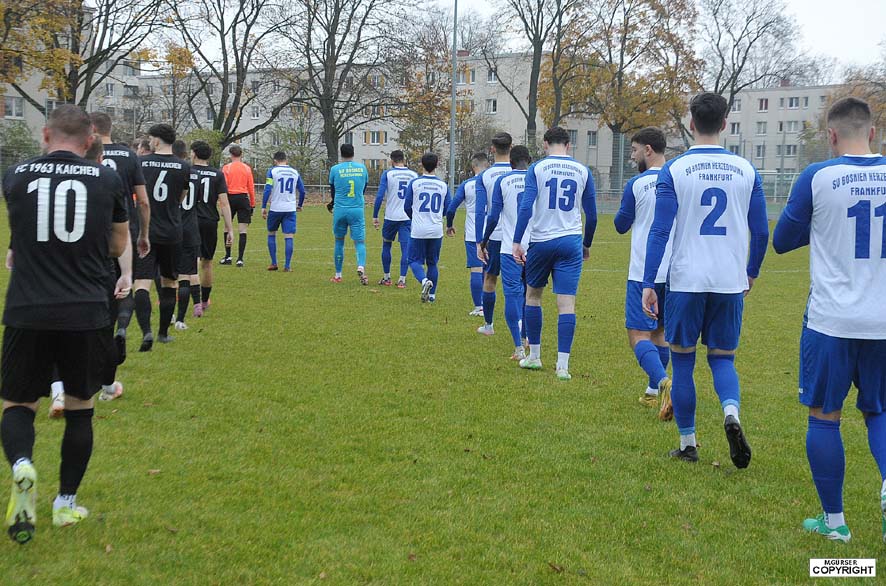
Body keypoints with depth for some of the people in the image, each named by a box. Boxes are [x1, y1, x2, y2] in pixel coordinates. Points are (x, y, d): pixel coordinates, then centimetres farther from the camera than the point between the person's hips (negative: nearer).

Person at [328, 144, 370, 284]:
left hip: (340, 210, 0)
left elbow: (333, 191, 11)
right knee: (360, 241, 2)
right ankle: (361, 266, -26)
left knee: (339, 241, 13)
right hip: (358, 210, 0)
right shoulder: (362, 168, 4)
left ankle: (338, 275, 19)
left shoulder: (335, 169, -2)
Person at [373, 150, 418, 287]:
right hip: (408, 217, 1)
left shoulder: (387, 174, -2)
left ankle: (387, 278, 20)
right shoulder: (414, 175, 6)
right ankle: (402, 280, -3)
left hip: (391, 216, -1)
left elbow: (380, 196, -8)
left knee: (386, 246, 16)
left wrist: (375, 216, -3)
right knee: (406, 248, 2)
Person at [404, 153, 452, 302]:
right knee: (432, 263, 14)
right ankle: (432, 294, 16)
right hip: (436, 231, 3)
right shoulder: (443, 185, 2)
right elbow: (449, 208, 6)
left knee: (415, 260, 7)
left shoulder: (414, 183, -5)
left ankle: (425, 280, -21)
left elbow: (407, 207, 1)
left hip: (418, 230, -3)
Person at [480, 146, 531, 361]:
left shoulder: (502, 181, 0)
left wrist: (483, 242, 9)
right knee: (530, 293, 18)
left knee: (512, 294, -1)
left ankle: (519, 346, -7)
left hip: (510, 248, -2)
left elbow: (493, 216, -3)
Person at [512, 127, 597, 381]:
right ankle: (563, 365, -5)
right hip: (571, 242, 1)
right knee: (567, 303, -2)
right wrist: (587, 245, 22)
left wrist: (517, 242, -11)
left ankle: (534, 356, 22)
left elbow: (525, 206, -12)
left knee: (533, 295, 17)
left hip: (541, 241, -1)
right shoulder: (583, 171, 6)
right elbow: (591, 214, 10)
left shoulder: (537, 168, -1)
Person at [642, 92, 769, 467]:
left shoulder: (674, 169, -4)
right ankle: (731, 412, -14)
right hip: (731, 282, 2)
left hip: (686, 281, -2)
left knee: (683, 361, 10)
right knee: (722, 357, 15)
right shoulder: (746, 170, 5)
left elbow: (660, 231, -9)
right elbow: (761, 232, 9)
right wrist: (751, 273, 24)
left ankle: (688, 445, 15)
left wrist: (648, 284, -6)